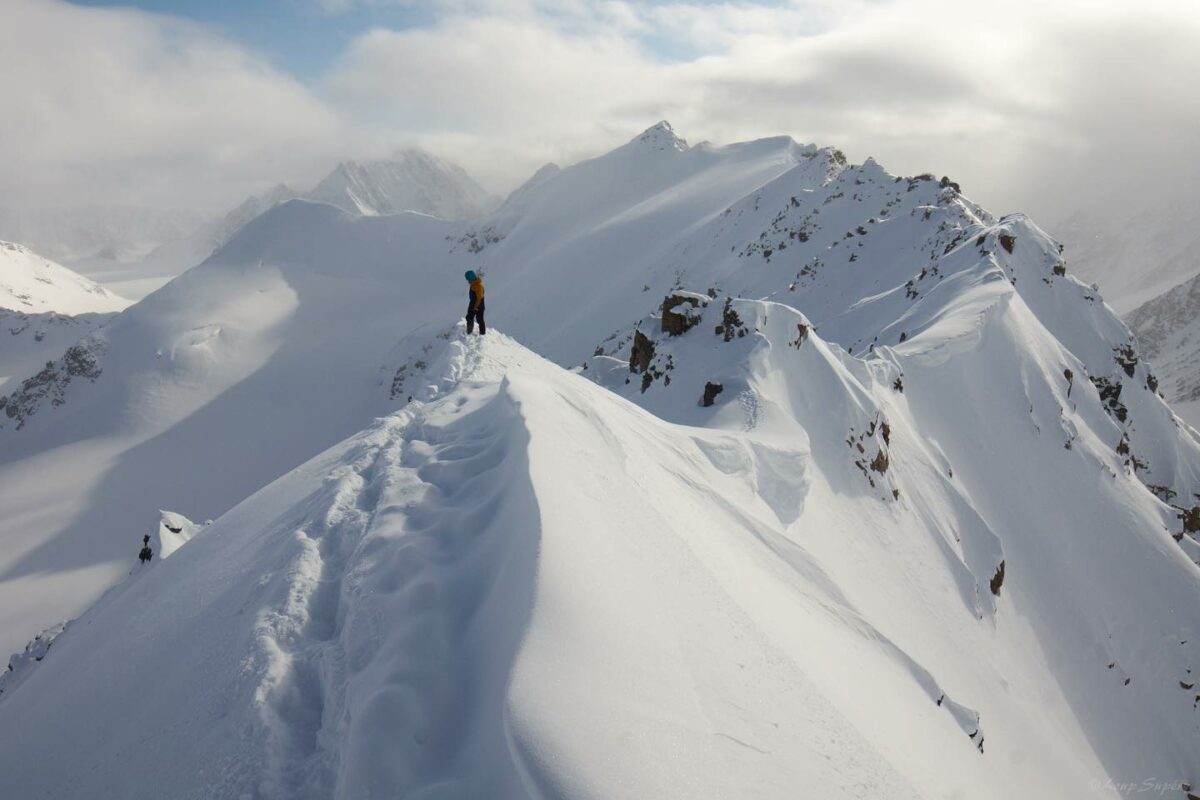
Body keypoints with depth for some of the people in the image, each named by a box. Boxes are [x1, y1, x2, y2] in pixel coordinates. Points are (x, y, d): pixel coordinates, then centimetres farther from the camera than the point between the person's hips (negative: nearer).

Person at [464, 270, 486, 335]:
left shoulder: (478, 285, -29)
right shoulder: (473, 283, 0)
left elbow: (479, 297, -25)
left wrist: (476, 307, -20)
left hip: (478, 306, -9)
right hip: (472, 303, 9)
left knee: (480, 320, 3)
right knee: (469, 318, 18)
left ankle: (482, 334, 17)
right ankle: (469, 332, 33)